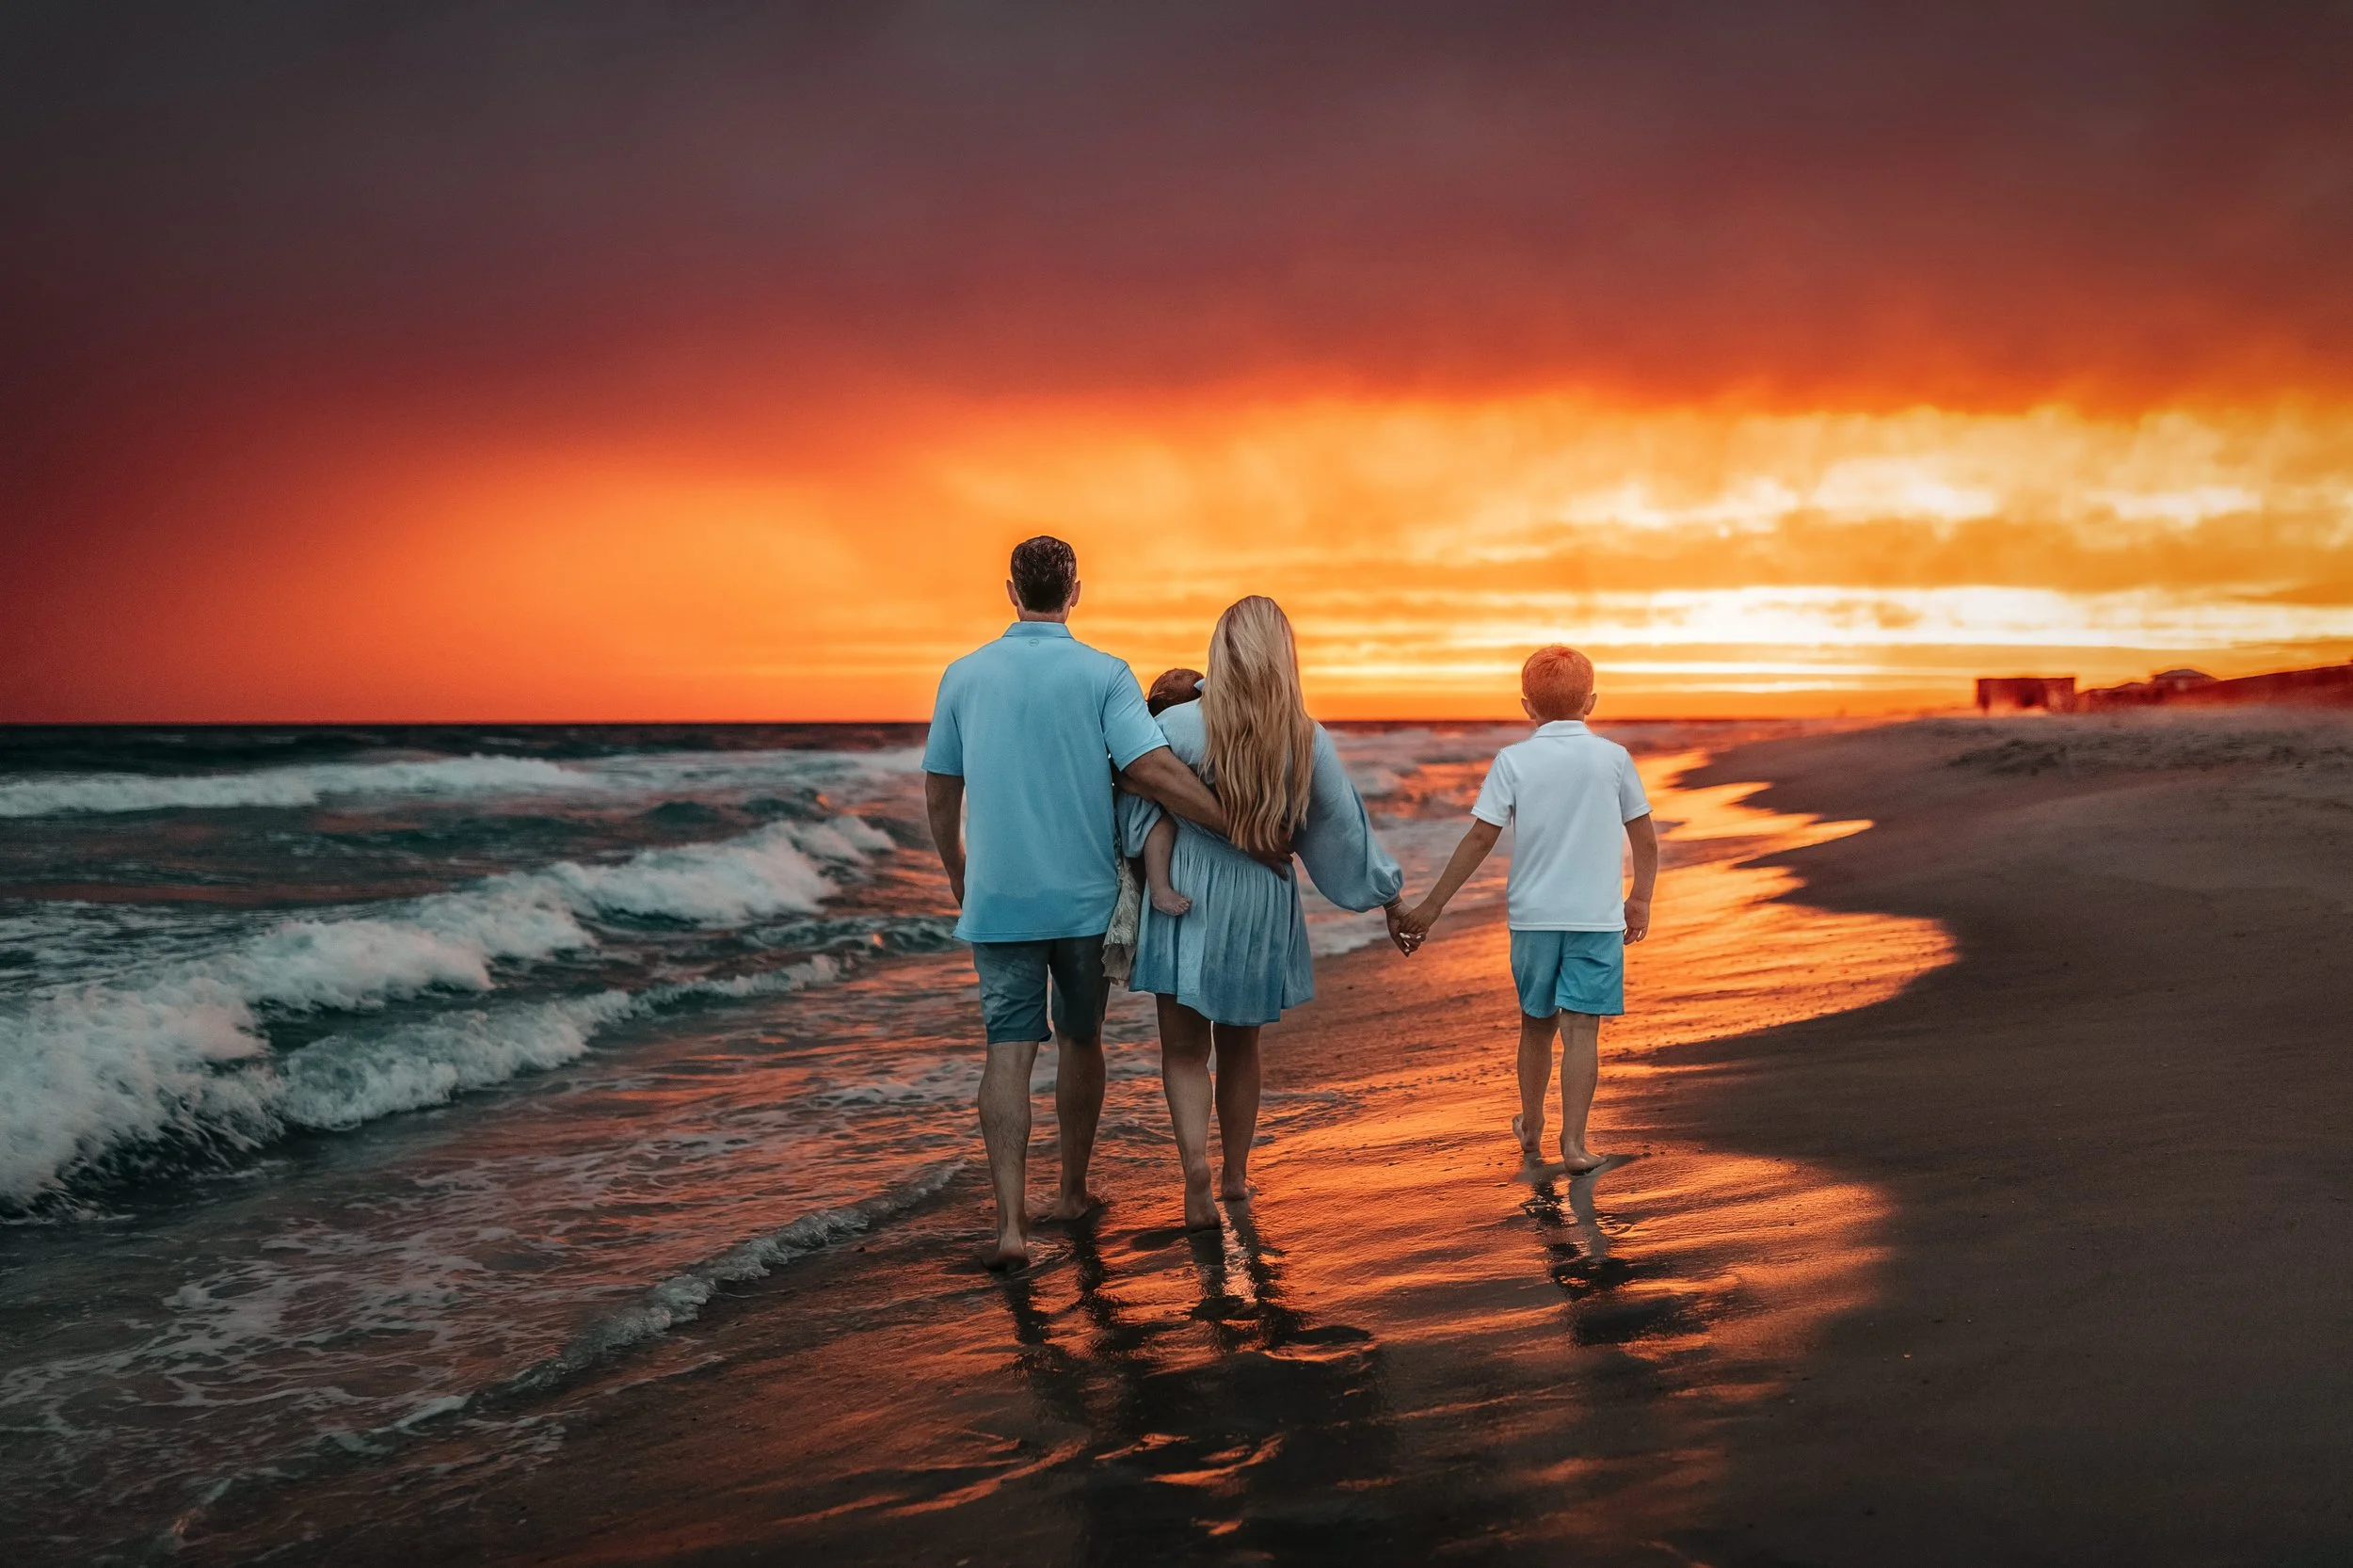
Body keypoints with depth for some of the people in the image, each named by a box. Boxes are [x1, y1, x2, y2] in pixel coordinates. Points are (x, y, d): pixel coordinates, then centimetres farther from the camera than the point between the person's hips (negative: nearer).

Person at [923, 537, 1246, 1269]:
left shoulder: (964, 676, 2)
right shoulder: (1104, 675, -7)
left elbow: (939, 795, 9)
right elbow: (1154, 771, -19)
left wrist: (957, 873, 26)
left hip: (998, 900, 1)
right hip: (1085, 899, 0)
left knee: (1009, 1051, 0)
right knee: (1079, 1042, 17)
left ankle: (1011, 1221, -12)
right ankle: (1072, 1192, 30)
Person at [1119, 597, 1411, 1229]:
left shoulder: (1178, 725, -14)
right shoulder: (1308, 741, -6)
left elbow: (1138, 811, -10)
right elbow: (1344, 828, 2)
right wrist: (1391, 897, 13)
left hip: (1185, 901, -3)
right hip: (1261, 906, 3)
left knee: (1184, 1049, 7)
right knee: (1239, 1046, 19)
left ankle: (1196, 1169, -12)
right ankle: (1235, 1176, 30)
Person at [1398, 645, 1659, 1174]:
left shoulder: (1513, 760, -5)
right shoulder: (1614, 757, -1)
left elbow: (1480, 838, -9)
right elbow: (1646, 839, 4)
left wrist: (1433, 905, -6)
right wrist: (1640, 902, 19)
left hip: (1532, 914, 1)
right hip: (1598, 915, -1)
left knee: (1536, 1024, 17)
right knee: (1581, 1029, -2)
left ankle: (1531, 1129, 33)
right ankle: (1573, 1142, -7)